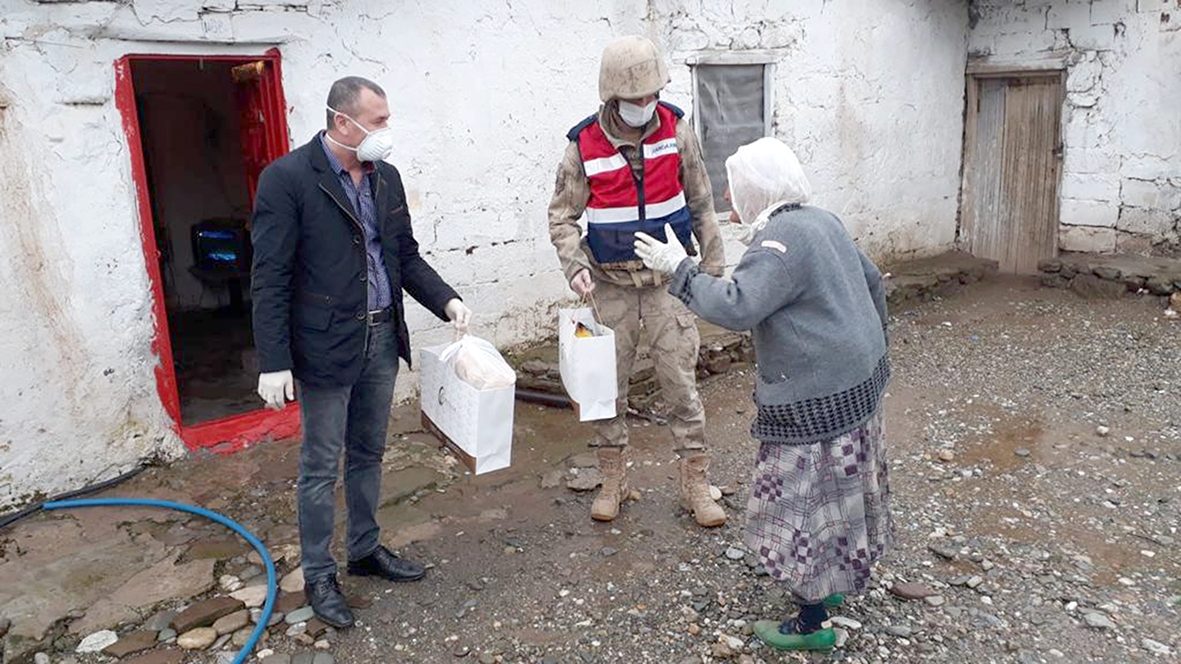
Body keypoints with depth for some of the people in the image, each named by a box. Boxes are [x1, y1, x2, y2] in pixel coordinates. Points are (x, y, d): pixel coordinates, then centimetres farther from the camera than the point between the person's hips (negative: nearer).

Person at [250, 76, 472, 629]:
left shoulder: (385, 177, 6)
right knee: (321, 466, 6)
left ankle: (366, 550, 36)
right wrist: (274, 362, -17)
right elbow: (270, 278, -15)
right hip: (325, 346, -6)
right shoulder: (287, 179, -14)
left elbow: (406, 256, 13)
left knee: (368, 454, 19)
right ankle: (318, 576, 22)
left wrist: (446, 301, -2)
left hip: (382, 338, 6)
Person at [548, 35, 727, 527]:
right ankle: (612, 481, 26)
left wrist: (713, 264, 6)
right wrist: (576, 265, -17)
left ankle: (696, 484, 15)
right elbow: (562, 216, -1)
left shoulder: (675, 130, -4)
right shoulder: (584, 145, -8)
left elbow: (700, 204, 4)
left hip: (667, 279, 0)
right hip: (611, 284, 0)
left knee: (681, 383, 1)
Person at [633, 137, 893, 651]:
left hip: (816, 398, -10)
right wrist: (872, 342, 28)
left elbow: (736, 307, -31)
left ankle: (813, 623, 16)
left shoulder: (780, 240, -22)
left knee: (804, 499, 2)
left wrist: (678, 269, -20)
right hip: (858, 379, 10)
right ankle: (843, 578, 43)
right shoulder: (822, 221, 9)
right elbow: (870, 279, 18)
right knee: (840, 486, 23)